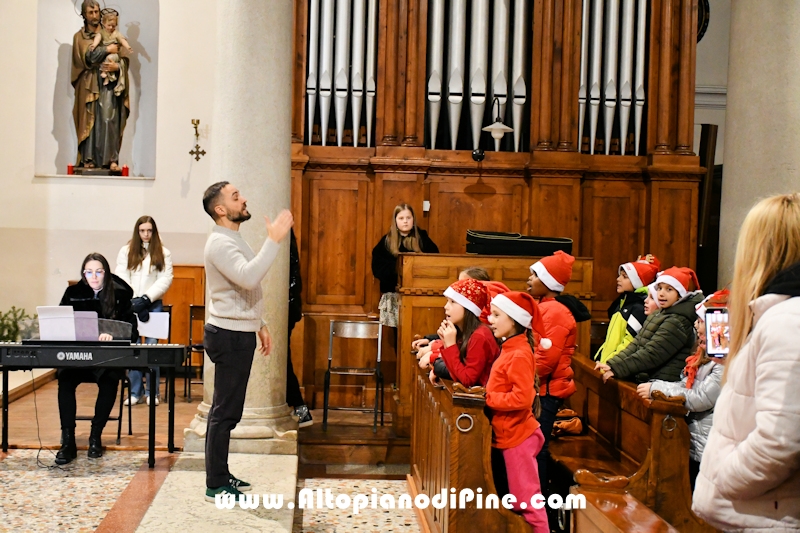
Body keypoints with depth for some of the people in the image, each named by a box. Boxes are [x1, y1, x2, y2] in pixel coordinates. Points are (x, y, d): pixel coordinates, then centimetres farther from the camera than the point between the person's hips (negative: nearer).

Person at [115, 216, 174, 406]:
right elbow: (121, 278, 2)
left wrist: (147, 298, -12)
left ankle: (152, 392, 3)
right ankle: (135, 392, 6)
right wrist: (133, 301, -11)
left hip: (153, 304, -1)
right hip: (131, 304, 1)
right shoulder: (126, 251, 9)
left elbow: (166, 279, -1)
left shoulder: (163, 253, 7)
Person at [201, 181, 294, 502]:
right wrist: (274, 240, -35)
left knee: (225, 410, 15)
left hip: (237, 333, 10)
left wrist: (259, 324, 21)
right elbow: (248, 278, -35)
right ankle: (216, 486, 2)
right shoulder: (220, 242, -18)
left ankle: (220, 476, 24)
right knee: (226, 412, -5)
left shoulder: (232, 239, 16)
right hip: (230, 336, -10)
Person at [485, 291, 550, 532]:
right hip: (508, 434, 10)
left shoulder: (519, 355, -19)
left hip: (518, 435, -10)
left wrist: (487, 398, -19)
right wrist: (486, 393, 2)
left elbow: (521, 398, -27)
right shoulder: (509, 349, 9)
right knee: (519, 499, 19)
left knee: (526, 498, -1)